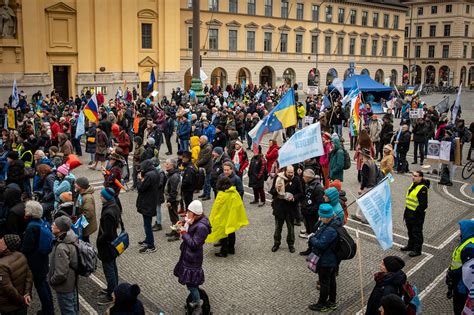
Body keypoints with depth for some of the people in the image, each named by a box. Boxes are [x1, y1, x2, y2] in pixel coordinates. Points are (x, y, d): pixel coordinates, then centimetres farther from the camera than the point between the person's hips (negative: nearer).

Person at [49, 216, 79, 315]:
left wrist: (52, 280, -11)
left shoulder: (61, 247, -32)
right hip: (73, 282, 8)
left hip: (65, 288, -8)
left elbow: (61, 274, -31)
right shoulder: (72, 240, -6)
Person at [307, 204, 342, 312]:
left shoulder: (330, 230, -35)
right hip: (332, 259, 10)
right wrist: (314, 237, -5)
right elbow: (320, 233, 10)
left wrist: (311, 239, -15)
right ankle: (332, 302, 39)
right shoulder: (334, 221, -4)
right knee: (331, 280, 23)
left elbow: (321, 244, -31)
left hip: (326, 261, -10)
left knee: (324, 282, 9)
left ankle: (322, 304, 27)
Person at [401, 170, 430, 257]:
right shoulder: (413, 185, 9)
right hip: (409, 212, 9)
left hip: (417, 214, -9)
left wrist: (416, 213, -20)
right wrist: (406, 212, 18)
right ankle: (410, 245, 37)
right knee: (410, 231, 21)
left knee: (417, 232, 2)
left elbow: (423, 204, -22)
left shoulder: (422, 188, -20)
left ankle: (417, 250, 13)